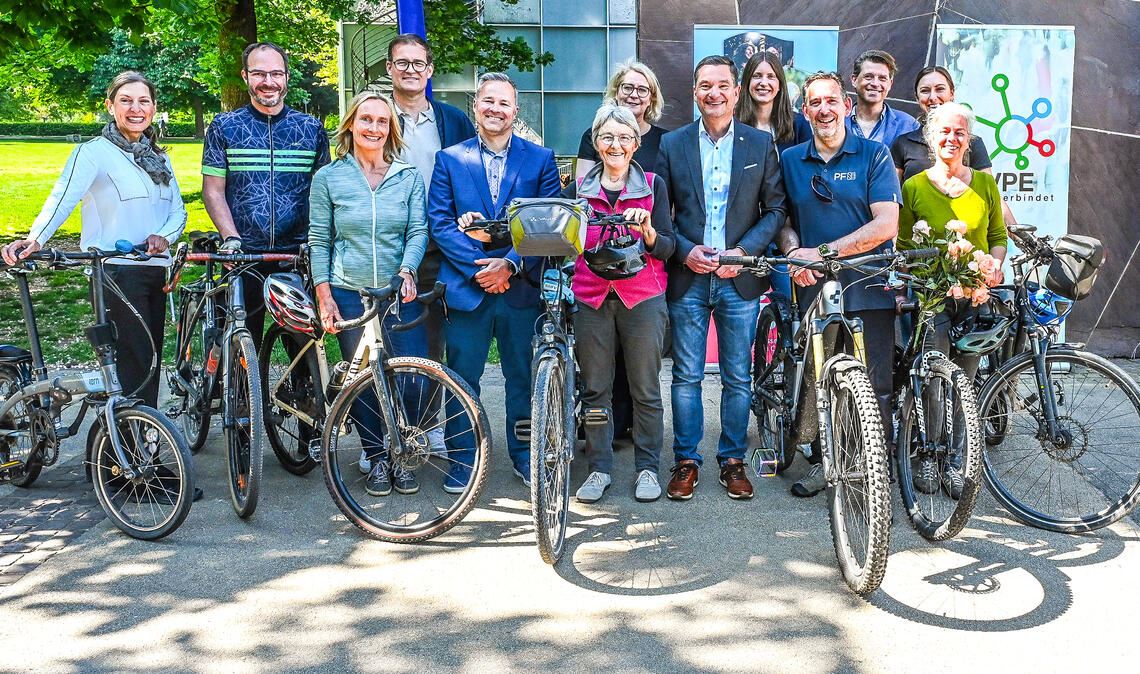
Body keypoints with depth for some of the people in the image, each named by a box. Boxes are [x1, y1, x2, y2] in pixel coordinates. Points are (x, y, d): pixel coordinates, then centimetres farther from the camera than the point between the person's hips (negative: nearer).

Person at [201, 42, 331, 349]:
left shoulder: (311, 129, 8)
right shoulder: (224, 127, 5)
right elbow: (213, 191, 2)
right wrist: (231, 239, -12)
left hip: (298, 254, 1)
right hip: (243, 255, -1)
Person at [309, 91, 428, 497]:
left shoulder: (409, 177, 7)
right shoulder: (328, 178, 5)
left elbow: (418, 231, 2)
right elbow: (319, 240, 4)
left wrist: (407, 271, -16)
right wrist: (323, 295, -3)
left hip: (400, 295, 1)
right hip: (349, 295, 0)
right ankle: (376, 458, 20)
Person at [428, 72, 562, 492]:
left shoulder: (540, 159, 7)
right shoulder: (449, 159, 7)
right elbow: (440, 222, -1)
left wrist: (510, 264, -13)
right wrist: (477, 267, -13)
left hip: (521, 285, 0)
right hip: (466, 285, 0)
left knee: (524, 376, 8)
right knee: (462, 377, 4)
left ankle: (525, 457, 22)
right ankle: (462, 460, 17)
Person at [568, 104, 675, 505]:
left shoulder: (653, 185, 4)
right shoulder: (578, 188, 9)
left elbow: (667, 248, -2)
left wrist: (648, 231, -24)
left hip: (642, 297, -2)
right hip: (592, 297, 2)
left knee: (645, 389, 3)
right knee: (595, 389, 6)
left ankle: (647, 468, 15)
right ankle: (599, 468, 16)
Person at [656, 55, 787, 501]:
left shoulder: (761, 144, 5)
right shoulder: (672, 144, 5)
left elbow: (775, 209, 4)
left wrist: (743, 251, -10)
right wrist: (684, 251, -10)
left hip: (740, 277, 0)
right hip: (687, 277, 0)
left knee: (738, 378, 7)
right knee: (686, 376, 4)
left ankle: (733, 460, 19)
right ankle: (686, 460, 16)